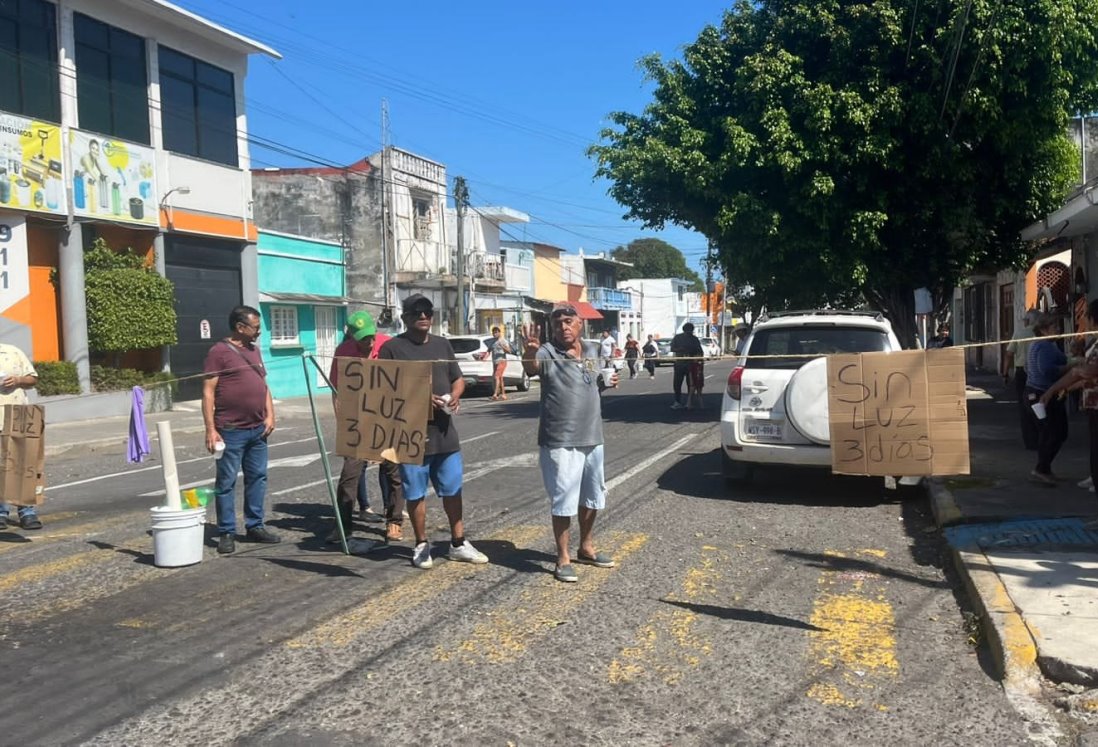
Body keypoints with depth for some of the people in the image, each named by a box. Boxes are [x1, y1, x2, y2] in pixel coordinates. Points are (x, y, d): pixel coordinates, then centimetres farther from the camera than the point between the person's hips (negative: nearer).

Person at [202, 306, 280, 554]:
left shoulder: (254, 350, 15)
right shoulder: (219, 352, -8)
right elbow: (208, 392, -11)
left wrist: (270, 415, 6)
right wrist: (210, 429, -16)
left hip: (258, 429, 7)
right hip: (231, 430, -7)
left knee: (257, 477, 11)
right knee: (227, 482, 0)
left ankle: (255, 526, 21)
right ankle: (226, 533, 7)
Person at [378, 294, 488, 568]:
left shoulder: (442, 345, 12)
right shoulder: (392, 348, -6)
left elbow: (458, 379, 18)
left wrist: (454, 397, -5)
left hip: (445, 432, 5)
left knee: (452, 490, 12)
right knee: (416, 493, 6)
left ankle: (458, 543, 24)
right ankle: (421, 546, 20)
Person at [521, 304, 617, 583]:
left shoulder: (593, 350, 6)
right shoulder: (548, 353, -13)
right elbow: (532, 368, -36)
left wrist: (607, 382, 1)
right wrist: (529, 353, -57)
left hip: (592, 438, 7)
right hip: (560, 442, -7)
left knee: (592, 497, 19)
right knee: (563, 502, -2)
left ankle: (586, 548, 37)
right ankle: (563, 560, 11)